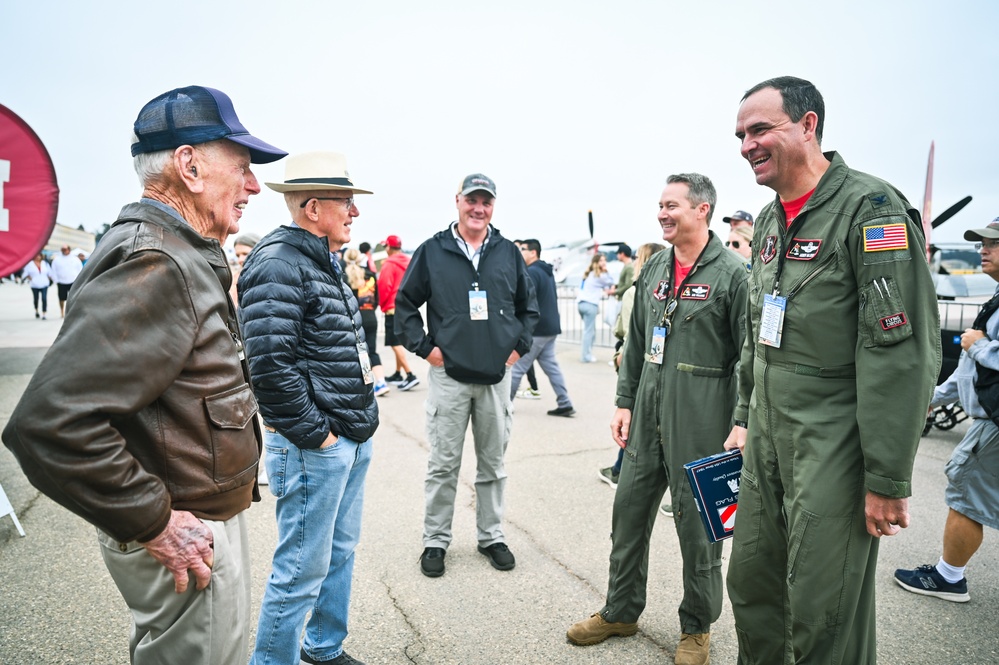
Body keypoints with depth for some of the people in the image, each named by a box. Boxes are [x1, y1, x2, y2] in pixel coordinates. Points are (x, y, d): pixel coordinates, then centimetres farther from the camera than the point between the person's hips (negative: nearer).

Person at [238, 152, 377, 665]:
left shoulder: (325, 262, 14)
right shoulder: (278, 263, -17)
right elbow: (269, 364, -25)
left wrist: (362, 420, 14)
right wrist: (315, 433, -18)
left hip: (352, 439, 10)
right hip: (313, 447, -10)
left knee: (341, 552, 22)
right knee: (303, 569, 3)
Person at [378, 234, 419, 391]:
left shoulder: (389, 264, -12)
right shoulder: (409, 262, 9)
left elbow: (384, 286, -13)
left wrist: (382, 304, 3)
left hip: (393, 309, -7)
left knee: (395, 343, -6)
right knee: (400, 342, 16)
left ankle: (410, 375, -15)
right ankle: (398, 374, 24)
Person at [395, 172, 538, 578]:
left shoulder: (508, 252, 5)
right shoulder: (432, 251, -1)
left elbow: (529, 305, 15)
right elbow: (404, 303, 4)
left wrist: (519, 346, 6)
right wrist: (424, 347, -3)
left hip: (497, 376, 2)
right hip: (449, 375, -2)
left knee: (493, 463, 13)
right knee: (444, 464, 6)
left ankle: (492, 536, 29)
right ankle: (435, 540, 22)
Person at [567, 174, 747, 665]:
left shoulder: (732, 274, -8)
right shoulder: (653, 270, 11)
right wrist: (625, 401, 11)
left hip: (700, 424, -6)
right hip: (647, 418, 6)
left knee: (698, 526, 8)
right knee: (629, 513, 13)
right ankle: (621, 611, 33)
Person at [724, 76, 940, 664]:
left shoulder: (871, 207, -13)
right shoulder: (769, 222, 13)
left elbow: (906, 351, -19)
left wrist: (889, 479, -19)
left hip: (833, 449, -7)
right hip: (766, 441, 8)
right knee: (751, 584, 15)